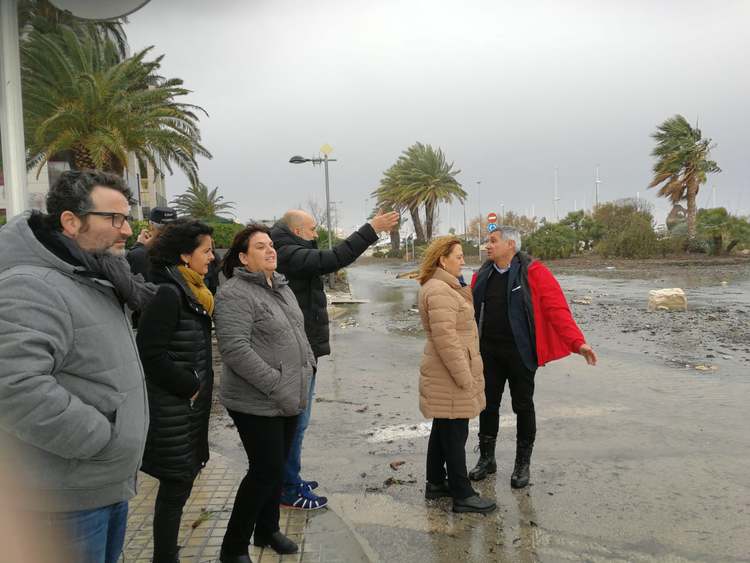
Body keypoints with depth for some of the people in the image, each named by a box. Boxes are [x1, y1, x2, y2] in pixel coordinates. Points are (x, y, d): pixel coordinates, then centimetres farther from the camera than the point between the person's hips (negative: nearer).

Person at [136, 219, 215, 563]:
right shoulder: (167, 293, -19)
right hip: (173, 410, -9)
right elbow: (152, 354, -23)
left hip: (190, 406, 9)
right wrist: (190, 386, -14)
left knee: (179, 483, 18)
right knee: (176, 487, 3)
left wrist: (200, 386, 8)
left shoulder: (191, 292, 10)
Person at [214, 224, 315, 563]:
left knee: (276, 468, 18)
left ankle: (267, 530, 37)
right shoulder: (235, 294, -16)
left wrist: (308, 365, 9)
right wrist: (278, 386, -24)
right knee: (266, 471, -1)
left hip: (290, 400, 8)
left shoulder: (281, 287, 12)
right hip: (257, 404, -8)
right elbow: (235, 350, -24)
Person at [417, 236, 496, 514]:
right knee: (455, 434, -1)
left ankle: (436, 483, 30)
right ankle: (462, 496, 11)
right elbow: (446, 338, -25)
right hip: (451, 376, -11)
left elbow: (457, 323, 18)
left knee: (442, 430, 18)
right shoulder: (440, 290, -20)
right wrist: (464, 377, -22)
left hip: (444, 375, 11)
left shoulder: (445, 287, 15)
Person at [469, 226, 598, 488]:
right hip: (488, 351, 5)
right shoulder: (482, 275, 7)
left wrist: (578, 342, -25)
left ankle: (523, 463, 26)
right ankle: (487, 458, 29)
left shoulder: (534, 273, -10)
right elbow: (470, 311, 11)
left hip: (520, 353, -5)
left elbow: (557, 309, -16)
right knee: (488, 404, 12)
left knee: (523, 406, 8)